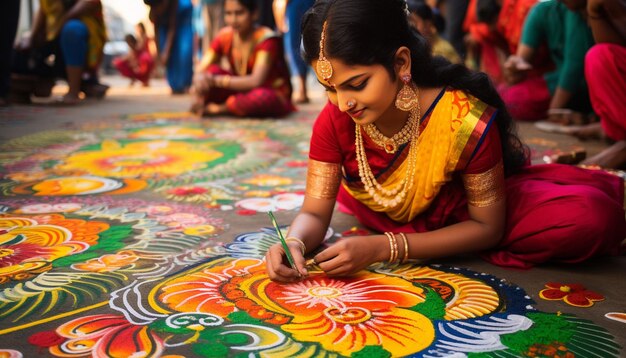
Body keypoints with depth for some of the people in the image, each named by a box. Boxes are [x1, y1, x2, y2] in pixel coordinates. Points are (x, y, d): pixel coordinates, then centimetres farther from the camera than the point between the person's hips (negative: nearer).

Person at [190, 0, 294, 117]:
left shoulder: (267, 39, -21)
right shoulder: (224, 37, -6)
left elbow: (256, 81, -31)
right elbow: (200, 71, -11)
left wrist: (217, 81, -39)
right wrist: (199, 80, -35)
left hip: (273, 96, -4)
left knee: (261, 97, -39)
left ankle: (219, 108, -19)